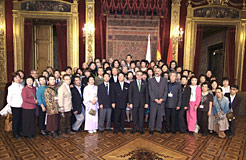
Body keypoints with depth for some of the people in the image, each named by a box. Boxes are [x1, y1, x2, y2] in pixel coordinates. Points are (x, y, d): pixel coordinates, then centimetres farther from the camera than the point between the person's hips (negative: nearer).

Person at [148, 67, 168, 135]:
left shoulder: (164, 80, 10)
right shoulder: (150, 80, 5)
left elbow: (166, 90, 4)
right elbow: (150, 91, -2)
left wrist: (162, 99, -7)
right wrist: (155, 99, -10)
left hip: (161, 101, 2)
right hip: (153, 101, -1)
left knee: (160, 116, 7)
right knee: (152, 116, 1)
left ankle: (159, 128, 20)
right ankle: (151, 129, 12)